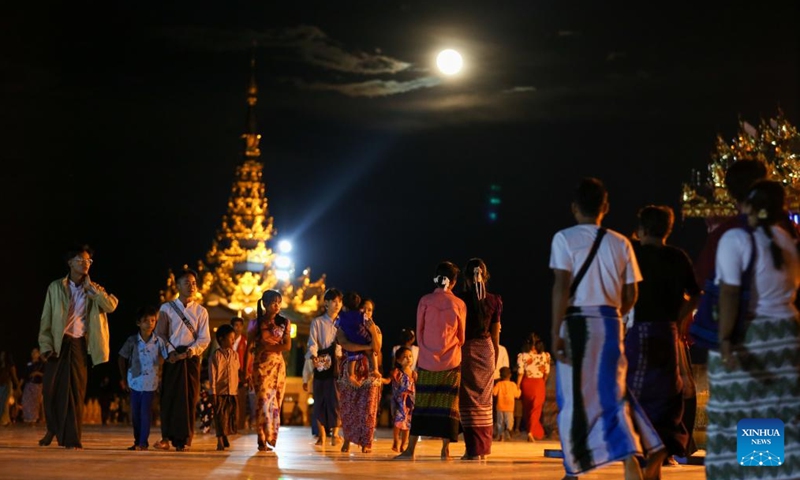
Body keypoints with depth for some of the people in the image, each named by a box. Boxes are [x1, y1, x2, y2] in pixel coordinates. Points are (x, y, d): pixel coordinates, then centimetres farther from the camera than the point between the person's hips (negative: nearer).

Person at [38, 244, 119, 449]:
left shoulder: (94, 289, 9)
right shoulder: (56, 287, 5)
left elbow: (111, 305, -9)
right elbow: (46, 319, 3)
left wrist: (92, 289, -13)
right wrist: (45, 345, -7)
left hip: (79, 344, 0)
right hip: (58, 343, 0)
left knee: (76, 391, -2)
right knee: (50, 389, -3)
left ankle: (71, 438, 1)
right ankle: (53, 430, 18)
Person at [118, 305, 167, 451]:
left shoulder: (159, 342, -5)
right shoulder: (132, 341, -3)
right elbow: (121, 358, 6)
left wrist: (161, 376, -3)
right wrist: (124, 378, 6)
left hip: (150, 383, -2)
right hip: (135, 382, 2)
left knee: (145, 413, -4)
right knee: (135, 413, 7)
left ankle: (143, 442, -1)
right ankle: (137, 441, 18)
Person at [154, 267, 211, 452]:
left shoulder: (201, 311, 9)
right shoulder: (167, 308, 8)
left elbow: (204, 338, 3)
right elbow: (160, 333, 3)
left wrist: (190, 351, -14)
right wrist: (171, 352, -11)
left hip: (191, 357, 0)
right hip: (172, 357, 0)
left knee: (188, 398, -2)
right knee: (169, 395, -5)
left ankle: (184, 440, -1)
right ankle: (166, 438, -3)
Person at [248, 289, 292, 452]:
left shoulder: (284, 322, 7)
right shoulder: (256, 323, 3)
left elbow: (287, 346, 0)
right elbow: (249, 348, 1)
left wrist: (268, 347, -11)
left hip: (278, 365, 2)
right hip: (260, 366, -2)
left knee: (274, 402, 2)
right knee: (263, 400, -8)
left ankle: (271, 439, 10)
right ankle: (263, 440, -7)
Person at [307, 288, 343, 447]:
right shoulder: (317, 322, 5)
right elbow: (312, 343, -6)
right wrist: (313, 356, -25)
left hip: (338, 362, 1)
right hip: (321, 363, -1)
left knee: (336, 398, -5)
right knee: (320, 398, 1)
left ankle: (335, 434, 1)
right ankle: (322, 435, 7)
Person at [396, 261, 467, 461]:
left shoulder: (425, 301, -3)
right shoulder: (459, 304, -2)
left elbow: (419, 332, 4)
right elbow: (462, 337, 7)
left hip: (428, 360, 0)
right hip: (451, 361, 0)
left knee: (422, 403, 3)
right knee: (448, 404, 4)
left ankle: (410, 449, 0)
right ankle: (445, 450, 1)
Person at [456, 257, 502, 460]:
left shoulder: (460, 299, -7)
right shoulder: (494, 301, 3)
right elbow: (495, 336, 7)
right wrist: (495, 362, 15)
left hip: (466, 349, -3)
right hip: (486, 350, 3)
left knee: (469, 400, 0)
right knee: (484, 400, 11)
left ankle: (474, 449, -7)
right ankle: (483, 448, 13)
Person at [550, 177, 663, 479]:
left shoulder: (565, 238, -4)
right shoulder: (621, 243, 8)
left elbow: (562, 287, -12)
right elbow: (630, 294, 8)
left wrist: (555, 333, -11)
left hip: (576, 321, -3)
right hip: (610, 323, 3)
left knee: (574, 398, 4)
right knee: (613, 394, 7)